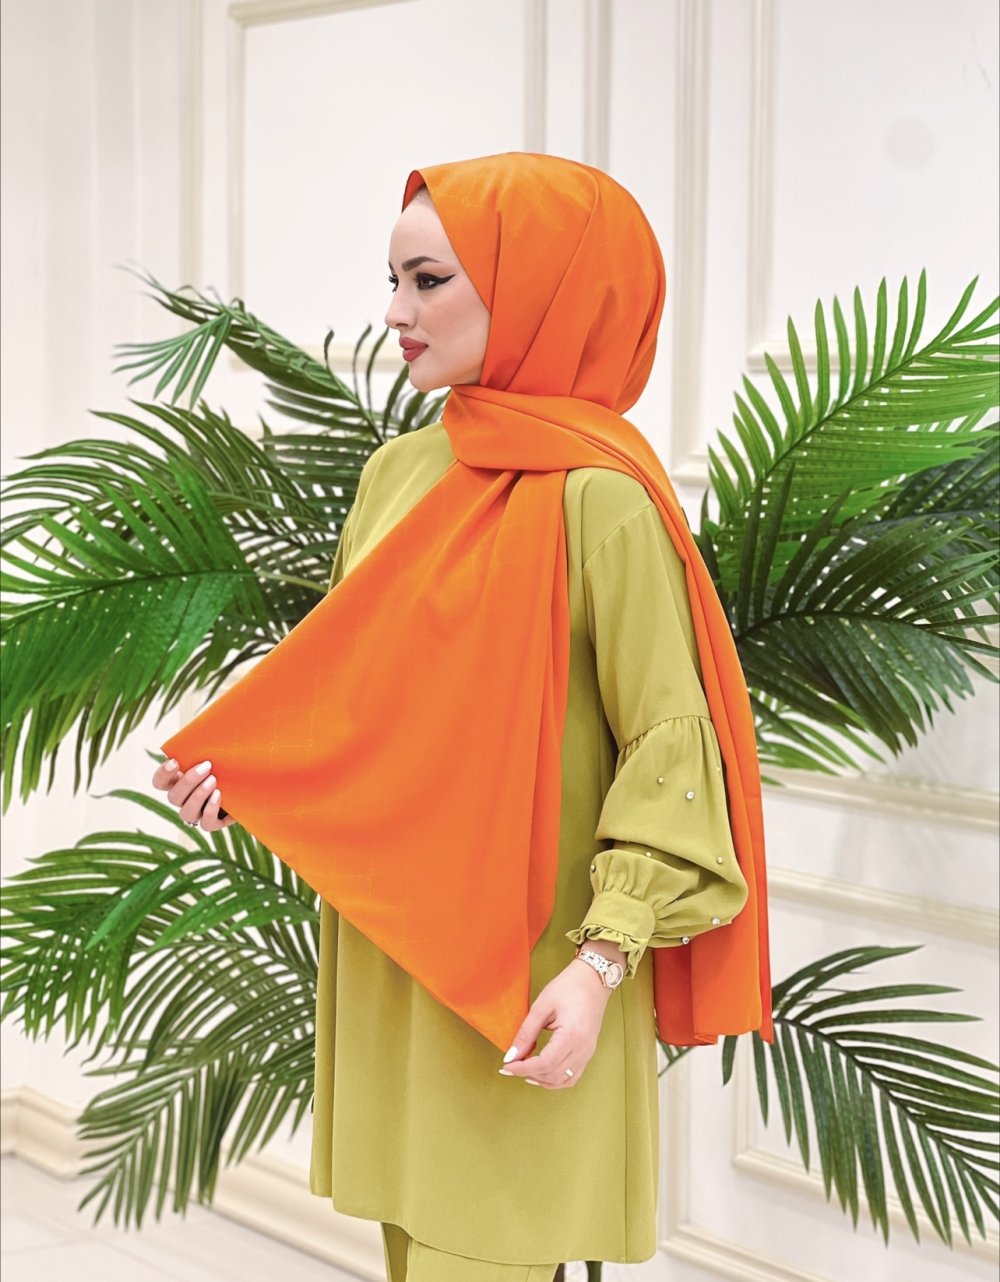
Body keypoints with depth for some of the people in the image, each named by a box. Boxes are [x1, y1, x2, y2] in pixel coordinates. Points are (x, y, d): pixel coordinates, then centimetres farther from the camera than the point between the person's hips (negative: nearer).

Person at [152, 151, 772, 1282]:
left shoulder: (595, 495, -14)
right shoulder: (399, 472, 8)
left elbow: (667, 742, -15)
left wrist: (601, 964, -21)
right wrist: (239, 766, 0)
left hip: (521, 957, -7)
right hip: (388, 937, 7)